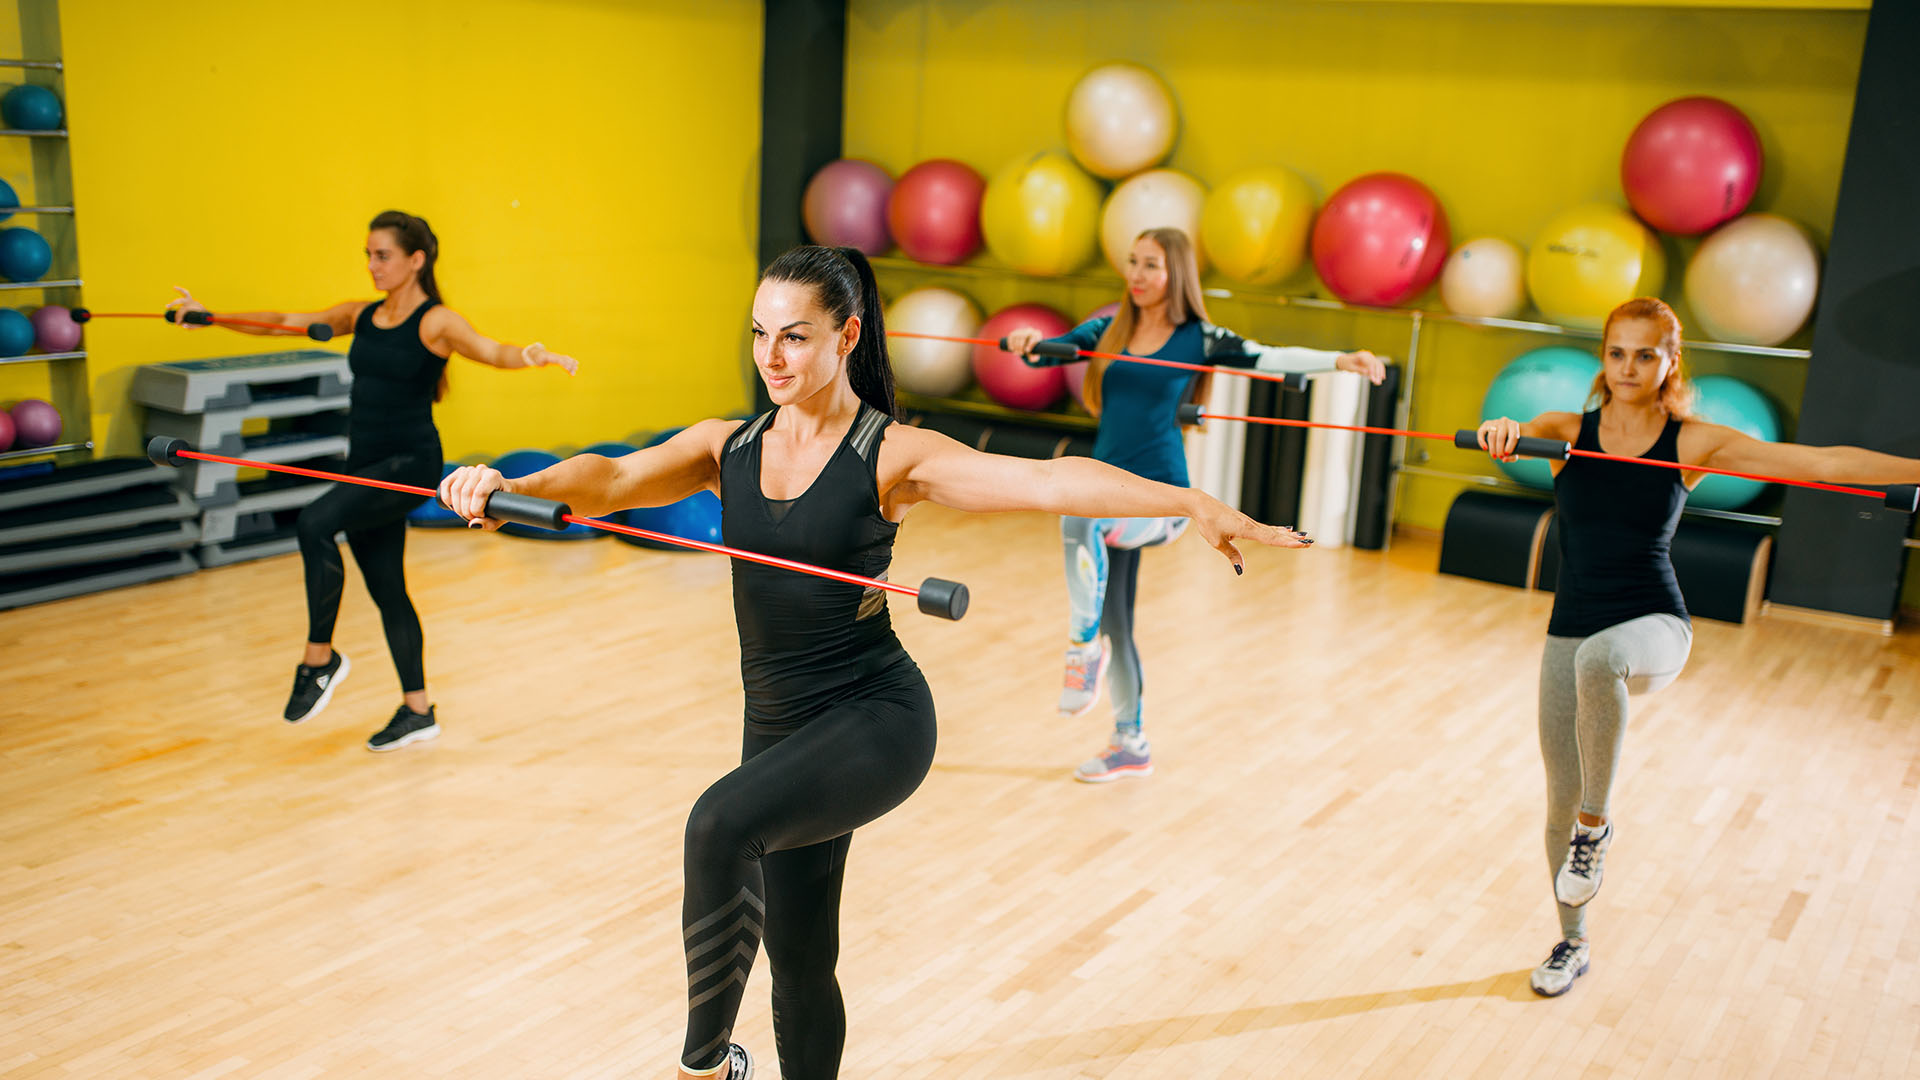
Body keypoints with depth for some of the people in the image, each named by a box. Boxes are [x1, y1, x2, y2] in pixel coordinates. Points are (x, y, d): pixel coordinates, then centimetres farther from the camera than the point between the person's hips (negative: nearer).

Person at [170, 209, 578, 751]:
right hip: (365, 462, 8)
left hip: (411, 462, -8)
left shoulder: (436, 321, -10)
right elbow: (285, 322, 16)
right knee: (386, 589, 11)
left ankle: (321, 658, -10)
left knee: (314, 523, -27)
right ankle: (417, 711, 23)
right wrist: (211, 317, 14)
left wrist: (530, 356, -48)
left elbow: (489, 350, -27)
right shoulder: (363, 316, 10)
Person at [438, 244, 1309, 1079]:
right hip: (780, 726, 6)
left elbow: (1049, 481, -20)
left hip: (878, 716, -5)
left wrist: (1189, 503, -32)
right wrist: (511, 486, -31)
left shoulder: (893, 456, -9)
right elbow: (614, 479, -11)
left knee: (722, 823, -30)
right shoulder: (726, 447, 4)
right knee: (798, 959, 15)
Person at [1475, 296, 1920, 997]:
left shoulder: (1693, 443, -2)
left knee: (1599, 658, -40)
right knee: (1560, 798, 8)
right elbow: (1518, 434, -20)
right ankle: (1572, 943, 32)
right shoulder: (1569, 432, 1)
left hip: (1653, 628, -3)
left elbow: (1823, 463, -4)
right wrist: (1505, 430, -44)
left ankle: (1595, 824, -18)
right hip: (1570, 632, 3)